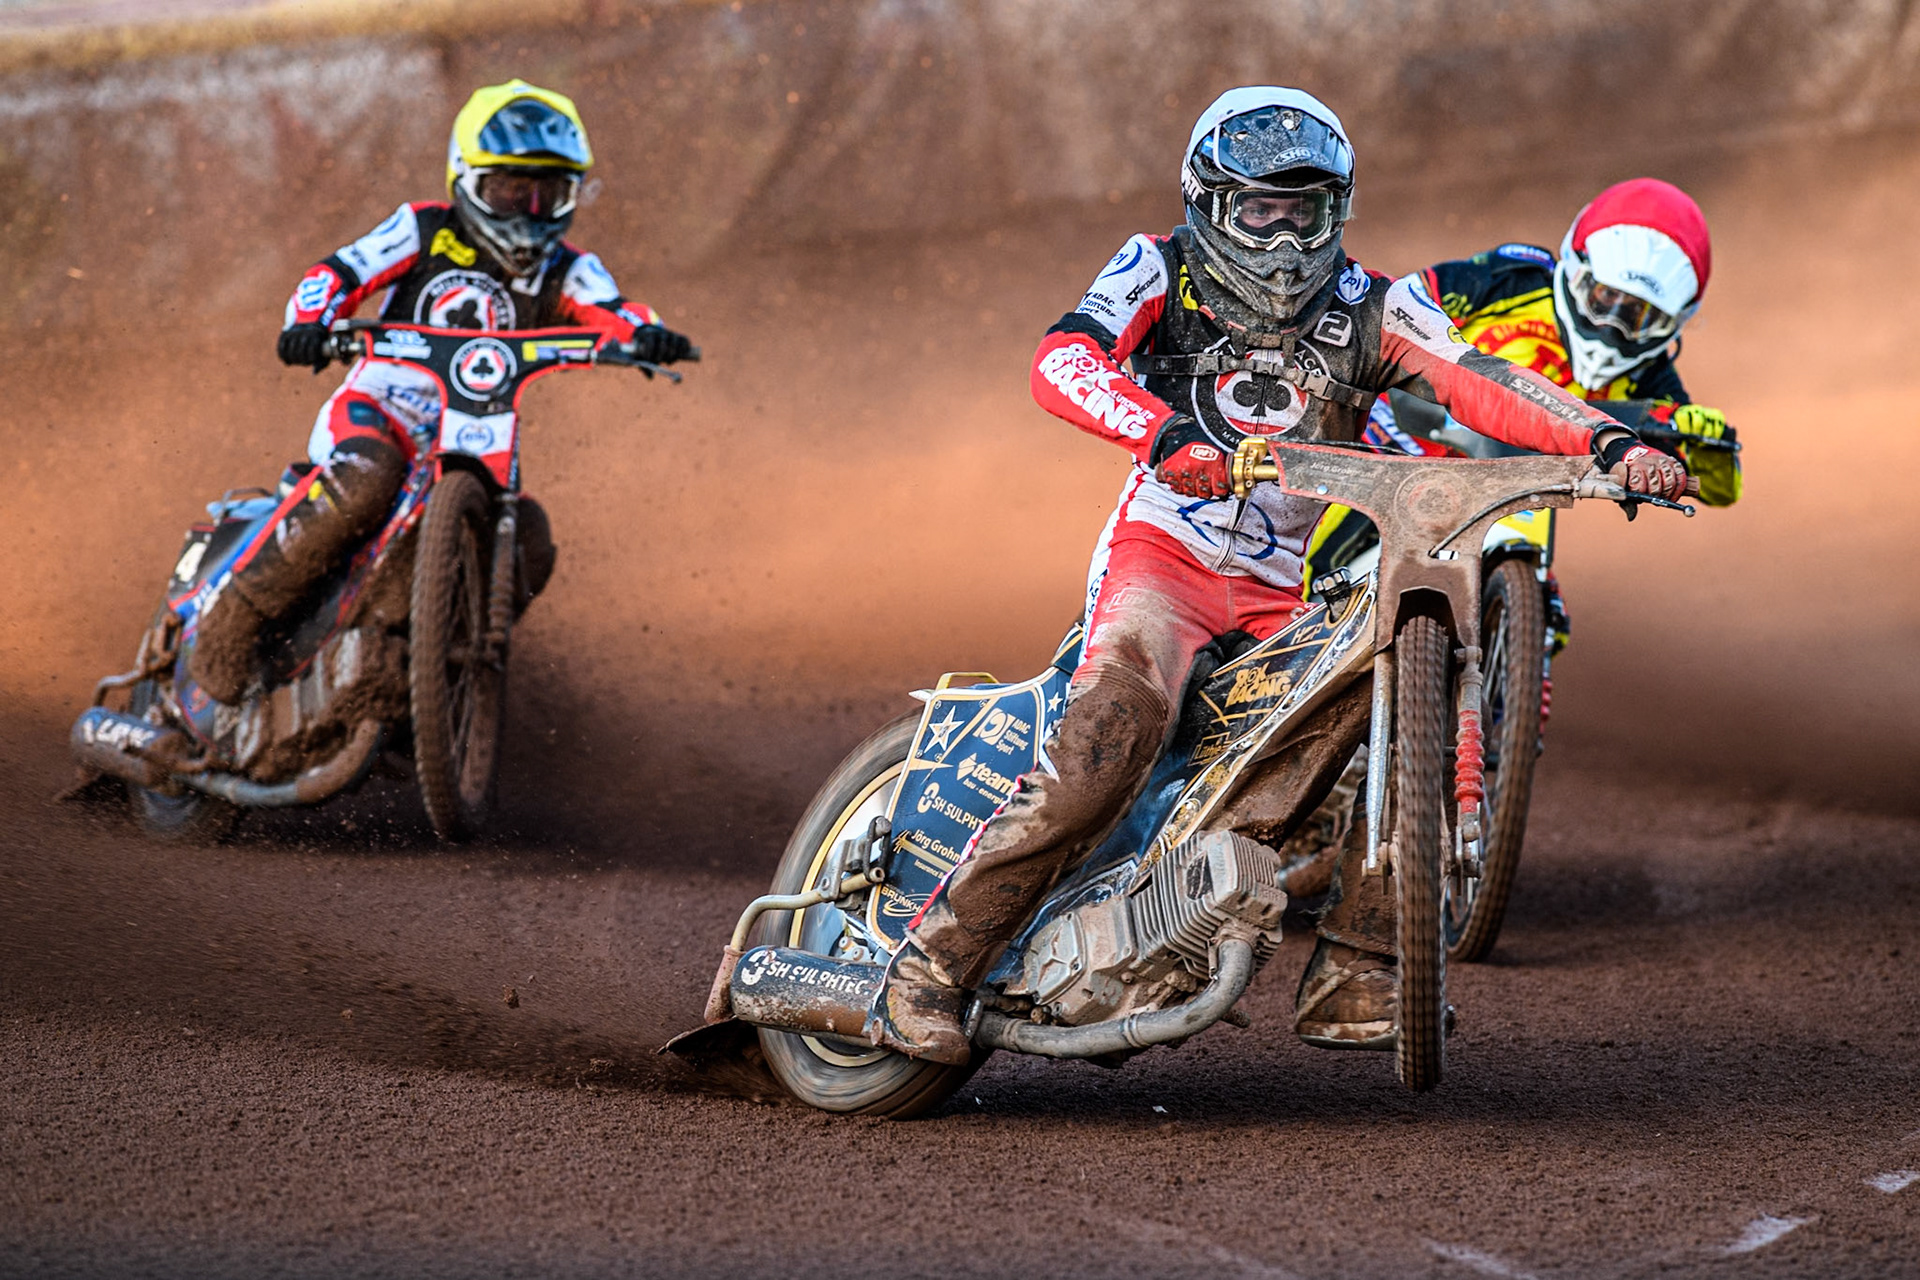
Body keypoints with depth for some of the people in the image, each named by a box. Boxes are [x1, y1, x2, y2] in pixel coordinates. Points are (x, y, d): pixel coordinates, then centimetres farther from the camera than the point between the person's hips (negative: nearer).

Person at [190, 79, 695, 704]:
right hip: (373, 412, -3)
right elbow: (340, 272, -4)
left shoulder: (564, 272, 9)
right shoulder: (426, 231, 3)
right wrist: (308, 323, -27)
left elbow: (611, 313, -9)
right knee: (365, 478, -37)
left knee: (527, 539, -22)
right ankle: (236, 613, -29)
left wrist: (645, 332, -34)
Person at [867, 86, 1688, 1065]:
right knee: (1108, 741, -30)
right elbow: (1061, 361, -22)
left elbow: (1477, 383, -13)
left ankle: (1354, 979, -8)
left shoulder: (1368, 309, 3)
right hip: (1165, 552, -4)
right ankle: (933, 963, -26)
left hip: (1298, 588, 4)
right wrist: (1163, 431, -42)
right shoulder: (1162, 272, -3)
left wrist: (1606, 441, -31)